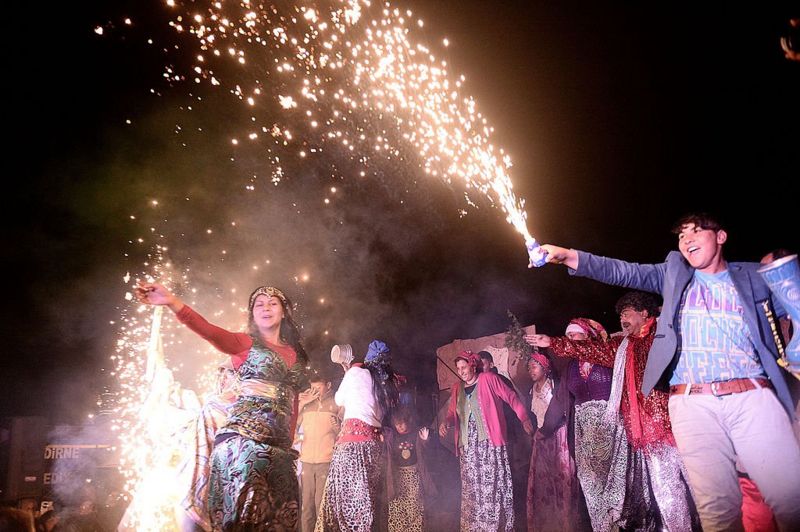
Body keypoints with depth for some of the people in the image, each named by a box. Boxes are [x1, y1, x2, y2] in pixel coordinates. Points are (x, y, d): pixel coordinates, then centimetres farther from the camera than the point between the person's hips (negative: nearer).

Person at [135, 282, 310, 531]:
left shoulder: (293, 353, 17)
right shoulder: (245, 342, 4)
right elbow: (209, 331, -15)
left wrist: (290, 440, 11)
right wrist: (172, 302, -31)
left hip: (279, 440, 5)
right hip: (245, 433, -5)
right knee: (242, 509, -13)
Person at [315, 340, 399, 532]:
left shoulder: (357, 371, 3)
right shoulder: (389, 383, 16)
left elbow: (339, 400, 15)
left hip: (353, 438, -6)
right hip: (376, 443, 6)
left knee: (344, 494, -6)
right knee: (372, 498, 7)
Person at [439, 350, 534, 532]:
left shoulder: (488, 379, 0)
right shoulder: (457, 389, 15)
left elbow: (511, 397, 0)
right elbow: (452, 412, 11)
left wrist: (524, 419, -7)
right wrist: (446, 423, -10)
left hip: (489, 440, -4)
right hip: (468, 444, 4)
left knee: (493, 483, -6)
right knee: (471, 486, 4)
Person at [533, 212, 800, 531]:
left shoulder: (753, 277, 17)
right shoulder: (675, 272, 17)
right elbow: (624, 272, 9)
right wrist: (568, 256, -1)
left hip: (752, 397, 0)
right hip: (692, 402, 0)